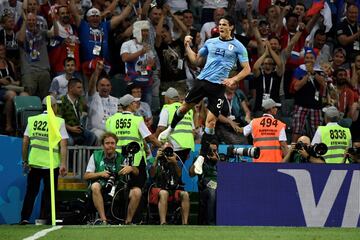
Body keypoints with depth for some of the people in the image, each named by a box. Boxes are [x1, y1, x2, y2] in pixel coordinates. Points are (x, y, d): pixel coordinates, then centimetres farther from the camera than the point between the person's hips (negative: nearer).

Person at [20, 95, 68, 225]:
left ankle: (25, 217, 5)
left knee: (31, 191, 10)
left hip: (34, 162, 2)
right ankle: (44, 217, 8)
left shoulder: (32, 120, 4)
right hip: (52, 164, -2)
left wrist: (25, 161, 12)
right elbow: (63, 145, -10)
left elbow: (25, 142, 4)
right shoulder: (59, 122, -4)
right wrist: (63, 164, -9)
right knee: (48, 192, 9)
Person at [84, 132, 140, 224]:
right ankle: (103, 220, -35)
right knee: (95, 186, -35)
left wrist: (131, 168, -17)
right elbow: (86, 176, 7)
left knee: (137, 191, -23)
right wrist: (100, 174, -10)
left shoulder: (121, 158, 10)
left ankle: (128, 221, -13)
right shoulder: (95, 156, 9)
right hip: (102, 188, -1)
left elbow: (137, 173, 7)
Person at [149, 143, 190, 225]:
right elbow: (152, 175, -9)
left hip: (174, 190, 3)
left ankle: (185, 224, -32)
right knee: (164, 193, -37)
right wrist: (156, 159, -13)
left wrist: (175, 163, -18)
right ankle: (163, 224, -47)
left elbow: (179, 175, -3)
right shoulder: (157, 161, 7)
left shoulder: (177, 161, 13)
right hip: (158, 189, -3)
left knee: (185, 194, -27)